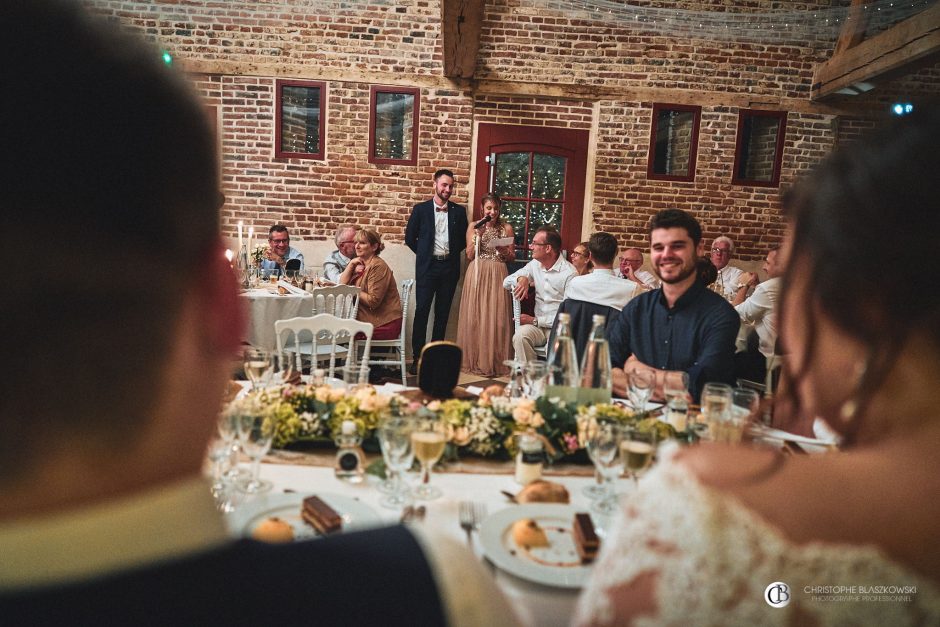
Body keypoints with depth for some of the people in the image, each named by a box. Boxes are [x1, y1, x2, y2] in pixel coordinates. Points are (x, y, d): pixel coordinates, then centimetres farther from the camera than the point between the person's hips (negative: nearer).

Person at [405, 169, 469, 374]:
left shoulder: (459, 211, 8)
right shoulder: (420, 209, 3)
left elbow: (464, 239, 13)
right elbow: (410, 237, 6)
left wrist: (452, 253, 4)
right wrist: (424, 253, 5)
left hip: (450, 267, 2)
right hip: (427, 266, -2)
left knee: (442, 313, 7)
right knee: (422, 311, -5)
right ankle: (417, 357, 1)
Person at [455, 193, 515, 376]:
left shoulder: (506, 228, 7)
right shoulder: (474, 227, 8)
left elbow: (512, 257, 10)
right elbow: (469, 255, 2)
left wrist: (504, 250, -10)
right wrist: (478, 236, -8)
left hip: (498, 276, 0)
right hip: (477, 275, 0)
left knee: (496, 318, -2)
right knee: (474, 317, 1)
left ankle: (495, 362, 7)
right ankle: (474, 360, 11)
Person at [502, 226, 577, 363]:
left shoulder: (569, 273, -11)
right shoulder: (535, 265, 8)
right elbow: (506, 283, 11)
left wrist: (535, 320, -14)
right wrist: (521, 278, -12)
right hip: (538, 324, 5)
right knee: (520, 336, -27)